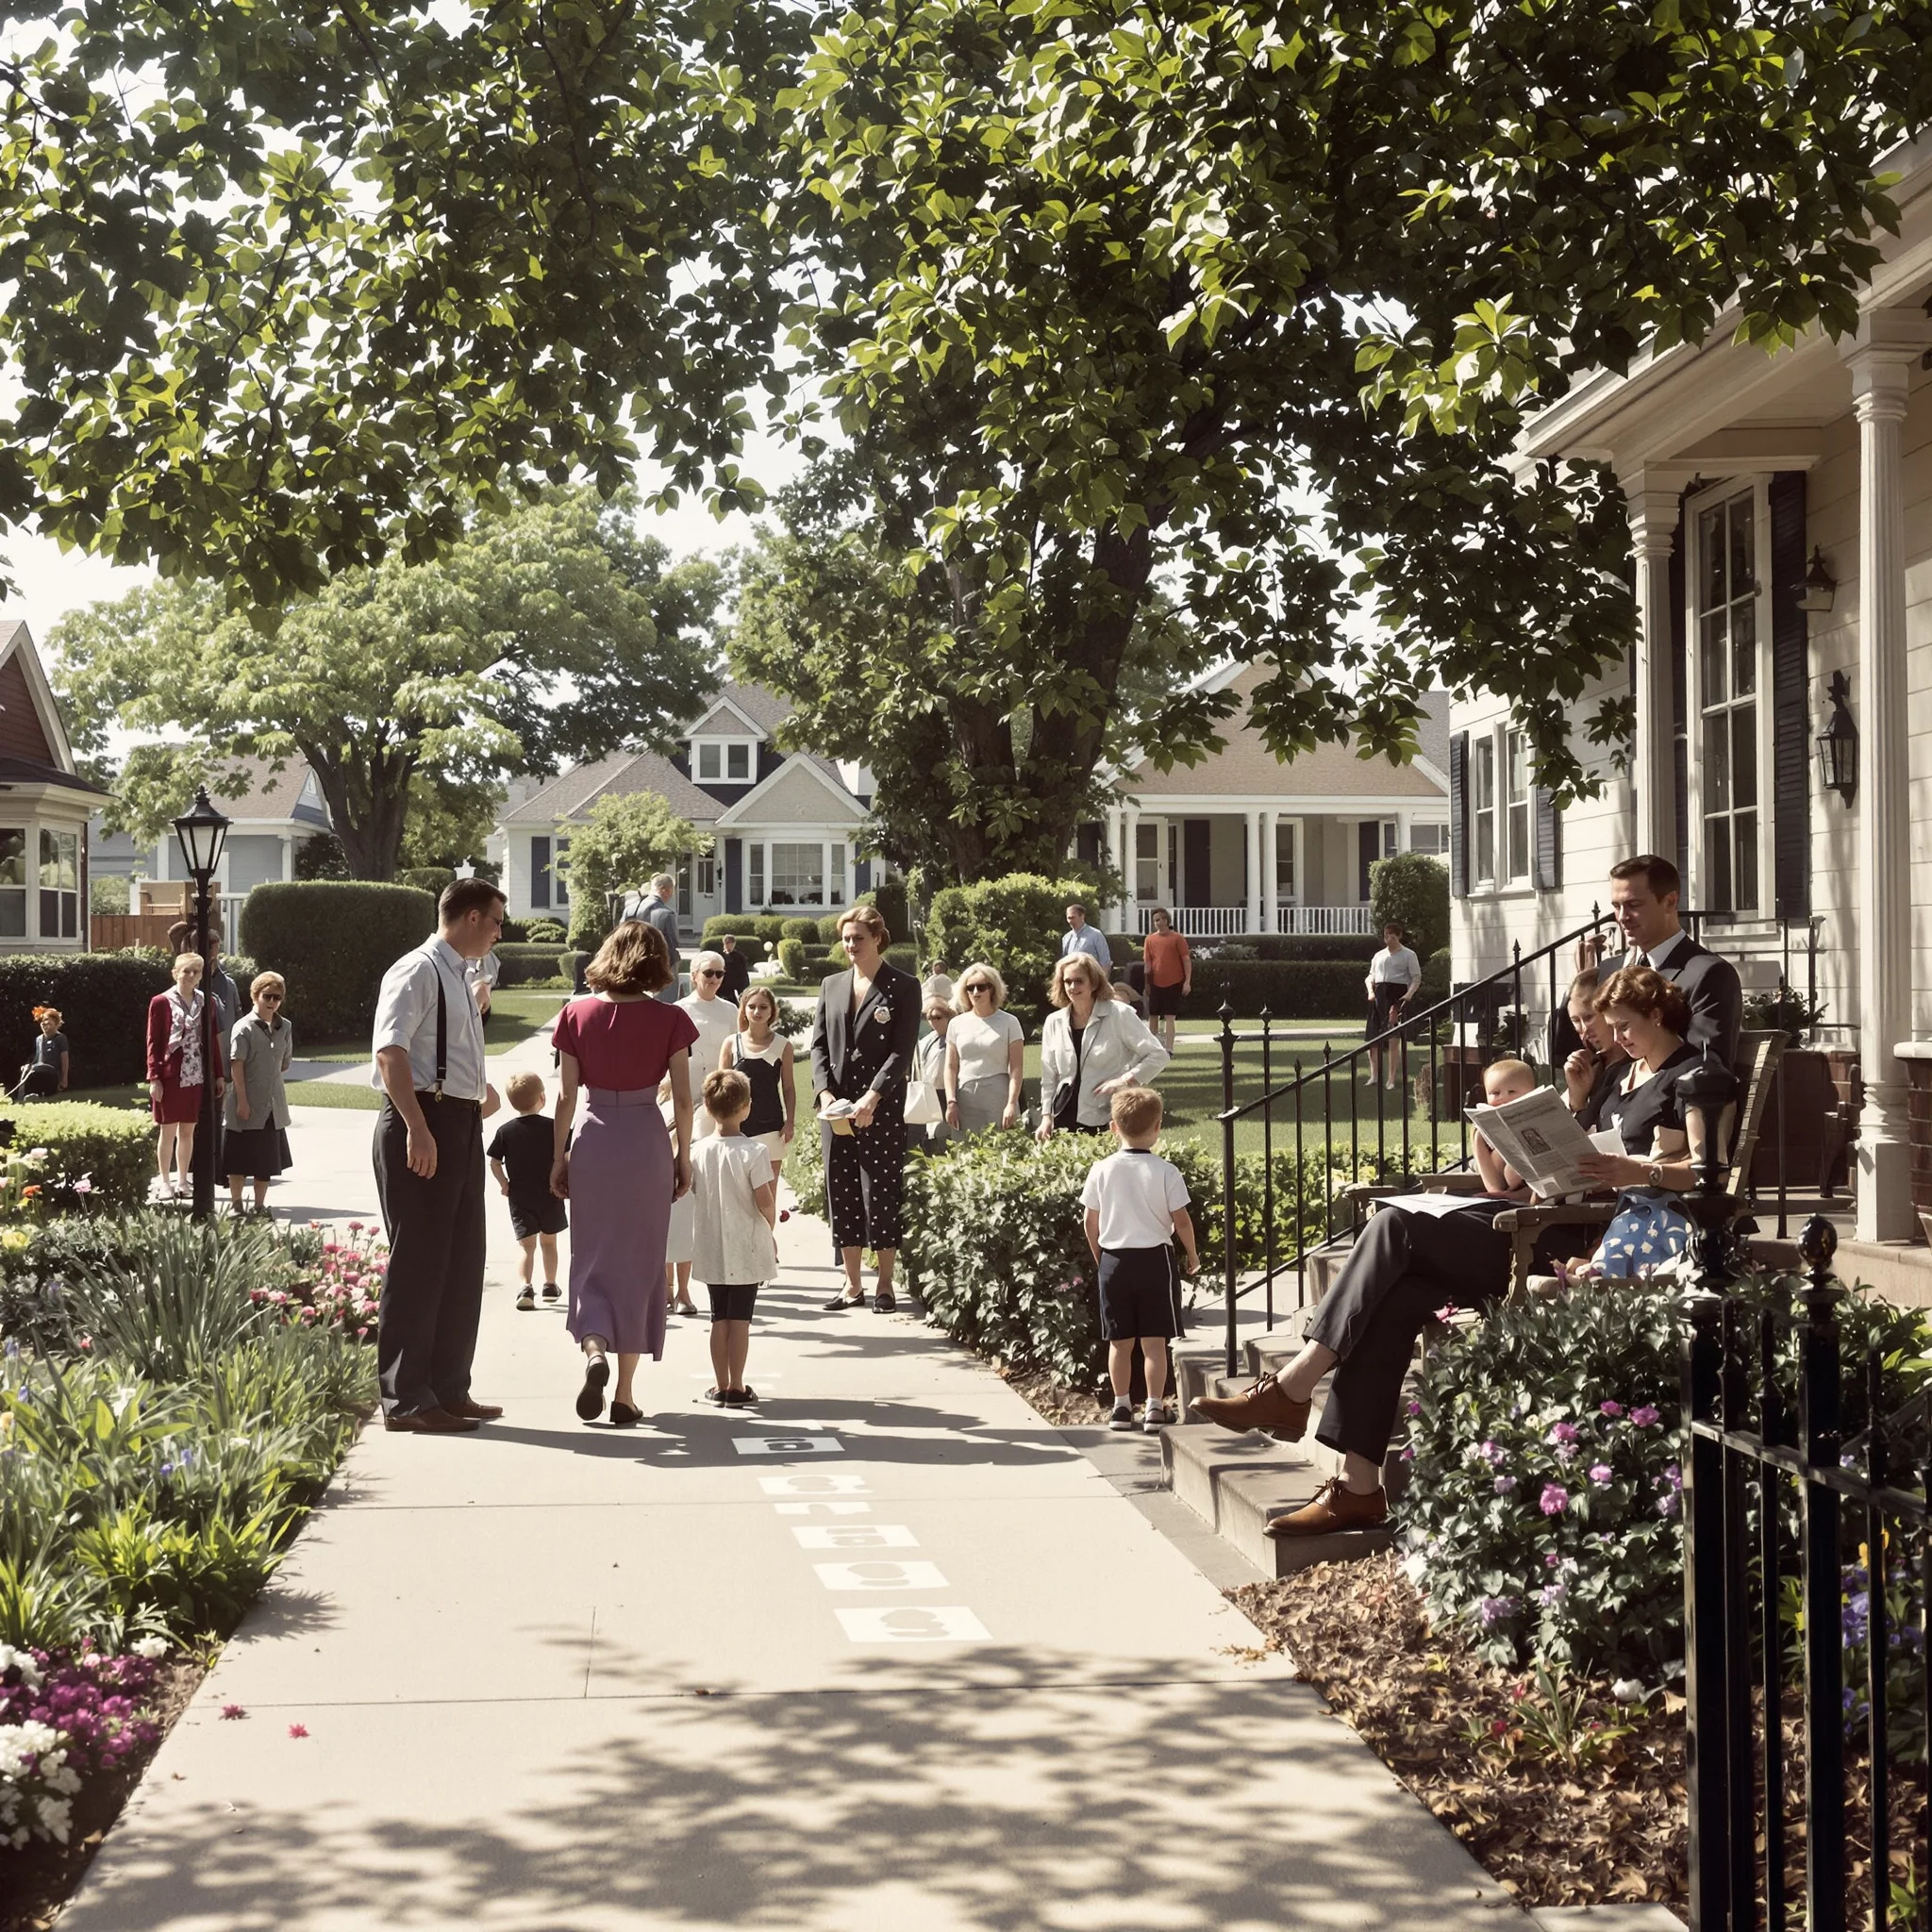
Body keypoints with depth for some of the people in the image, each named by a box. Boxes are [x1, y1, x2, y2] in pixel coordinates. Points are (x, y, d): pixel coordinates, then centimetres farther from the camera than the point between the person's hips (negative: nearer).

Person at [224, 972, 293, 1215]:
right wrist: (242, 1100, -18)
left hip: (273, 1105, 5)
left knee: (267, 1158, 10)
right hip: (248, 1104, -5)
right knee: (240, 1158, 3)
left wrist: (271, 1079, 8)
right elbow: (236, 1065, -14)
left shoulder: (285, 1028, 7)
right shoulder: (244, 1028, -10)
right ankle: (235, 1203, 13)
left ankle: (260, 1205, 19)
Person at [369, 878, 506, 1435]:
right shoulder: (418, 972, -11)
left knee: (461, 1262, 13)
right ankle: (404, 1400, 0)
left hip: (461, 1126, 10)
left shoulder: (457, 977, 19)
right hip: (423, 1124, -10)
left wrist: (481, 1089, 21)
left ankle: (449, 1391, 23)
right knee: (417, 1264, -6)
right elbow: (391, 1051, -22)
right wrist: (418, 1129, -27)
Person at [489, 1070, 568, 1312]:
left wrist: (505, 1185, 8)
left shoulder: (505, 1131, -4)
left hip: (520, 1198, 0)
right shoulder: (552, 1127, -7)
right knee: (548, 1242, 18)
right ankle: (550, 1285, 28)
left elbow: (495, 1163, -5)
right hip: (550, 1195, 0)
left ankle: (524, 1287, -19)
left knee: (526, 1245, 0)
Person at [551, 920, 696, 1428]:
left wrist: (559, 1156, 8)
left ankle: (594, 1349, -15)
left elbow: (566, 1096, -1)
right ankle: (625, 1396, 10)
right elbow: (682, 1098, -3)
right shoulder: (668, 1020, -6)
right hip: (647, 1143, 0)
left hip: (593, 1142, 1)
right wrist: (683, 1157, 8)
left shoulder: (578, 1014, -3)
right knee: (639, 1264, 8)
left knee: (593, 1258, 12)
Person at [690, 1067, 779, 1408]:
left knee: (719, 1318, 12)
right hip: (746, 1249, -3)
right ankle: (736, 1387, 5)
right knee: (740, 1318, 3)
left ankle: (720, 1385, 16)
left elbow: (695, 1193, 6)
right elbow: (765, 1201, -16)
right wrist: (770, 1226, 2)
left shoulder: (698, 1151, -4)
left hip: (711, 1249, 3)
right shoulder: (753, 1152, -16)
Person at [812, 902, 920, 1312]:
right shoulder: (832, 985, 14)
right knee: (842, 1194, 6)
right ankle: (852, 1285, 13)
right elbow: (818, 1044, 11)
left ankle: (884, 1284, 7)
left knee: (881, 1193, -3)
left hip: (882, 1109, -5)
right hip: (836, 1108, 5)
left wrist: (872, 1098, -16)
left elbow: (903, 1051, -7)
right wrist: (825, 1092, -4)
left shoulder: (903, 987, -1)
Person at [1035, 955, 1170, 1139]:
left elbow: (1158, 1056, -5)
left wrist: (1124, 1081, -13)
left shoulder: (1119, 1015, -5)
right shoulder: (1054, 1022, 8)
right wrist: (1046, 1116, 7)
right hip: (1064, 1119, 4)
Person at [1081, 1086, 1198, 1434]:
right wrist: (1192, 1255, 8)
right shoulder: (1165, 1172, -10)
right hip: (1155, 1258, -2)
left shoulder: (1102, 1170, -3)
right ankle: (1155, 1408, 3)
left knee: (1120, 1341, 10)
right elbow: (1181, 1220, -8)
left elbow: (1091, 1223, 3)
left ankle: (1122, 1406, 15)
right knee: (1154, 1340, 3)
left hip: (1113, 1259, 2)